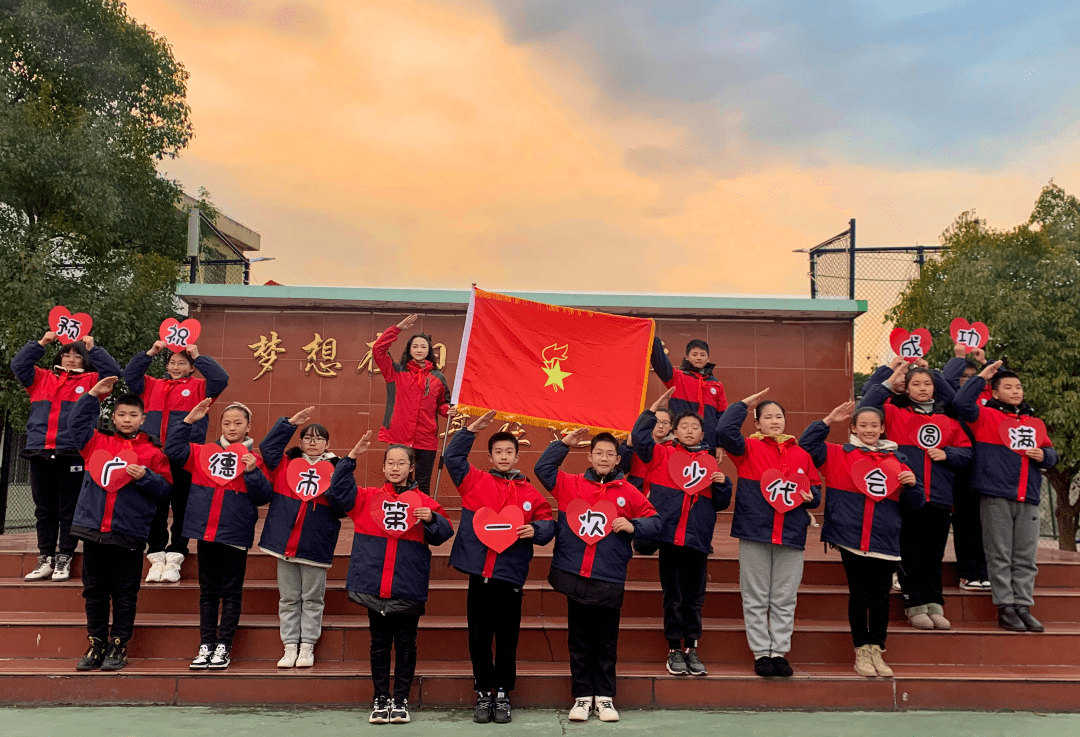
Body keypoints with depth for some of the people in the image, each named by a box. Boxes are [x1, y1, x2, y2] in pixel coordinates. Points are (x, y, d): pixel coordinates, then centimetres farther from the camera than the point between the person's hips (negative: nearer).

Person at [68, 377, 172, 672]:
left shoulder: (152, 451, 0)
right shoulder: (97, 442, 11)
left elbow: (165, 488, -2)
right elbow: (76, 423, 13)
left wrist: (145, 477, -20)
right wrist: (93, 394, 9)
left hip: (129, 534, -3)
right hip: (93, 529, 4)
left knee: (124, 594, 4)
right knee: (94, 591, 11)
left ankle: (118, 647, 14)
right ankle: (96, 645, 21)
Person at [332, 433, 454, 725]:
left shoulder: (424, 501, 3)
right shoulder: (369, 497, 7)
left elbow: (444, 533, -1)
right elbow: (339, 487, -1)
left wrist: (431, 519, -21)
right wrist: (352, 456, -10)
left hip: (409, 588, -1)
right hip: (375, 585, 1)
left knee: (406, 644, 8)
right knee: (379, 643, 11)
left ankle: (401, 700, 19)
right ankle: (381, 699, 21)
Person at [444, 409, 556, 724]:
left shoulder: (529, 493, 7)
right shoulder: (475, 481, 7)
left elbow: (547, 522, 9)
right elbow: (453, 456, 4)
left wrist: (535, 530, -11)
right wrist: (472, 430, -1)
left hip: (511, 577, 0)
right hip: (478, 575, 0)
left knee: (507, 640, 7)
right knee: (479, 639, 8)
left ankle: (502, 694, 22)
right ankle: (483, 694, 22)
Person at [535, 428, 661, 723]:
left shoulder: (628, 492, 4)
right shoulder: (570, 484, 6)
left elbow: (654, 522, 6)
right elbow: (542, 468, 8)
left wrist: (632, 526, -12)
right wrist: (564, 444, 4)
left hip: (609, 580, -1)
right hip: (574, 577, 1)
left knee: (606, 642, 8)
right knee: (579, 640, 9)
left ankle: (605, 696, 19)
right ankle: (582, 696, 18)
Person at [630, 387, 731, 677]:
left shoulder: (710, 462, 13)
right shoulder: (663, 454, 6)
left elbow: (720, 503, 17)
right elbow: (640, 438, -11)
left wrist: (722, 483, -2)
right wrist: (655, 407, -11)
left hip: (698, 537, 2)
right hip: (670, 535, -2)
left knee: (695, 597, 8)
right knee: (673, 596, 4)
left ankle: (691, 650, 19)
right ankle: (674, 651, 14)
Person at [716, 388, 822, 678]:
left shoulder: (801, 454, 12)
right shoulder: (748, 449, 2)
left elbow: (816, 489, 20)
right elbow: (724, 430, -15)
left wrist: (809, 497, -3)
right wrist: (743, 404, -4)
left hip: (791, 534, 3)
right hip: (754, 533, -2)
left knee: (785, 599, 8)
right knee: (755, 598, 4)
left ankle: (779, 651, 18)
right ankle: (761, 652, 14)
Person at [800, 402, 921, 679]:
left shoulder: (896, 460, 13)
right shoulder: (840, 454, 4)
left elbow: (913, 501, 17)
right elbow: (807, 443, -6)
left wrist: (912, 484, -4)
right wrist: (828, 421, -8)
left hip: (885, 540, 3)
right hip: (852, 537, -2)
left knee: (880, 597, 6)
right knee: (859, 595, 4)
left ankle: (876, 651, 18)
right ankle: (862, 651, 15)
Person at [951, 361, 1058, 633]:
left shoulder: (1036, 423, 20)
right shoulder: (987, 417, 3)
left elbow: (1051, 453, 26)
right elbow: (961, 402, -14)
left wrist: (1044, 455, 2)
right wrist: (981, 376, -7)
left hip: (1027, 499, 5)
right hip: (996, 496, -5)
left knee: (1025, 558, 7)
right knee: (1000, 556, -1)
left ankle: (1023, 607, 13)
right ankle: (1006, 608, 3)